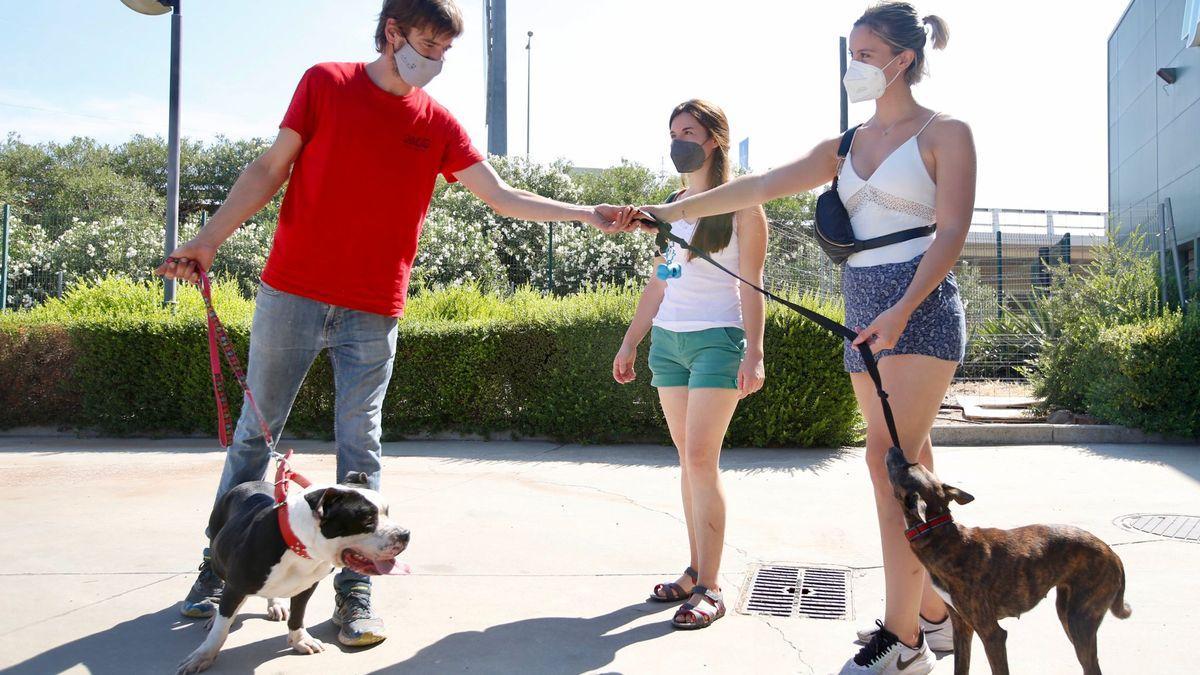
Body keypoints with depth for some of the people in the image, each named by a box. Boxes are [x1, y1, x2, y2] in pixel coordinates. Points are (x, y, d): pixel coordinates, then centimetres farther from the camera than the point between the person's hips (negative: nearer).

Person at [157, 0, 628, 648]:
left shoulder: (438, 123, 7)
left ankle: (355, 593, 10)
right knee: (255, 430, 9)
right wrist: (208, 240, -3)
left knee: (360, 447, 2)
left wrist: (588, 214, -3)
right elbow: (269, 169, 4)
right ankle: (219, 564, 25)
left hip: (373, 311, 1)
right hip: (292, 290, -1)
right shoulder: (325, 83, 3)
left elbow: (501, 195, 5)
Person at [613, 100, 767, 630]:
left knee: (700, 458, -12)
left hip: (718, 339, -6)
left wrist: (753, 352, -16)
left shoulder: (740, 204, -1)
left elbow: (751, 285, -7)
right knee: (687, 458, 6)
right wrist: (631, 342, 16)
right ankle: (695, 570, 13)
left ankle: (710, 588, -6)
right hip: (667, 339, 6)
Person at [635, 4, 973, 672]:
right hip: (866, 316, 6)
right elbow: (759, 186, 12)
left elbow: (951, 232, -9)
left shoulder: (945, 133, 0)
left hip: (921, 310, -6)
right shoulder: (847, 147, 18)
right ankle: (934, 612, 19)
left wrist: (901, 310, -22)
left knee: (890, 463, -14)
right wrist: (672, 209, 5)